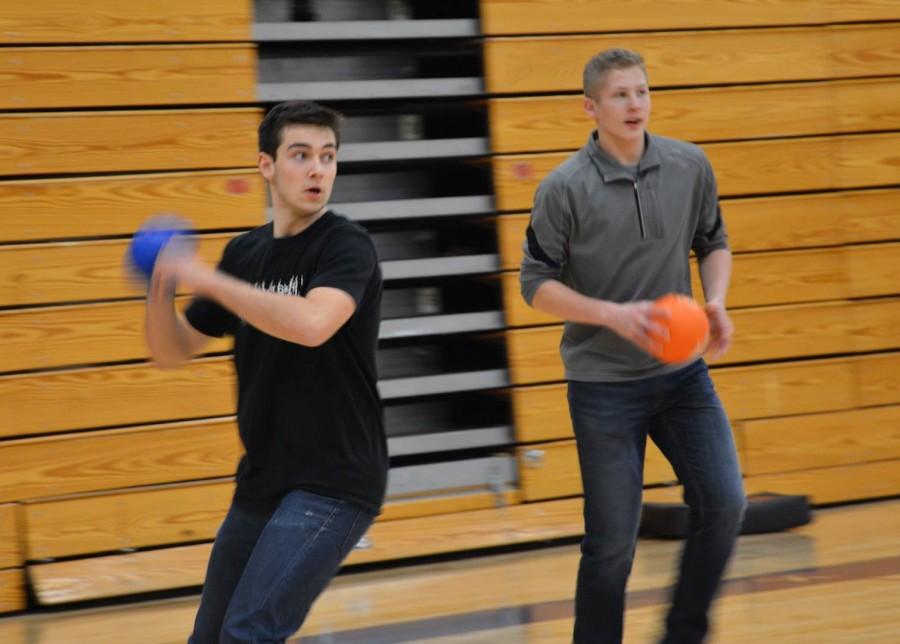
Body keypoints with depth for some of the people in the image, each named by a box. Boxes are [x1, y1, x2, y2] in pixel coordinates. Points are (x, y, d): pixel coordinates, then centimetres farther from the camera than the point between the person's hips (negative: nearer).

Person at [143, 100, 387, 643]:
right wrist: (161, 288, -7)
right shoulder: (244, 253, 9)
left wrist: (206, 279, -26)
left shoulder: (348, 246, -11)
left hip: (334, 484, -7)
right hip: (262, 484, 7)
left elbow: (312, 324, -31)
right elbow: (173, 350, 14)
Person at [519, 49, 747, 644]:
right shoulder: (564, 189, -12)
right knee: (613, 543, -2)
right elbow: (537, 284, -7)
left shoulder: (691, 166, -2)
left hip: (682, 372, 4)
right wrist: (613, 314, -20)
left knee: (724, 505, -4)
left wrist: (716, 302, -6)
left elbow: (714, 242, 13)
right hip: (603, 383, -4)